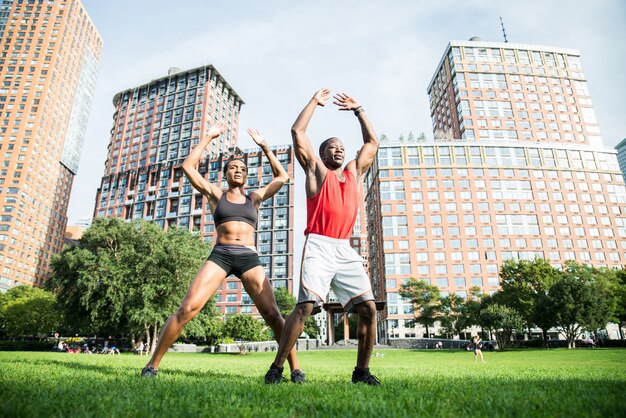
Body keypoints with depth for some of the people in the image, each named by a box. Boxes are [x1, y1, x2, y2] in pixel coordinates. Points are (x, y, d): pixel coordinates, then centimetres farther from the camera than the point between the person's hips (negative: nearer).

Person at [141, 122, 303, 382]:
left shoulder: (254, 198, 19)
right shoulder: (215, 195, 16)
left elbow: (282, 176, 20)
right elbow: (188, 166, 9)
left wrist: (264, 146, 21)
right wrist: (209, 137, 13)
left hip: (249, 258, 1)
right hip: (219, 255, -1)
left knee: (273, 315, -9)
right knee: (187, 309, -13)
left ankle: (295, 369, -1)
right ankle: (152, 364, 3)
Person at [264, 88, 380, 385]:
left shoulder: (354, 172, 25)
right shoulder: (316, 170, 13)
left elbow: (372, 142, 34)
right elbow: (297, 132, 8)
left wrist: (357, 109, 33)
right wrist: (315, 101, 18)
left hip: (346, 250, 5)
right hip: (319, 247, -5)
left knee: (368, 307, -6)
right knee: (306, 306, -17)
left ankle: (361, 371, 7)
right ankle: (277, 368, -5)